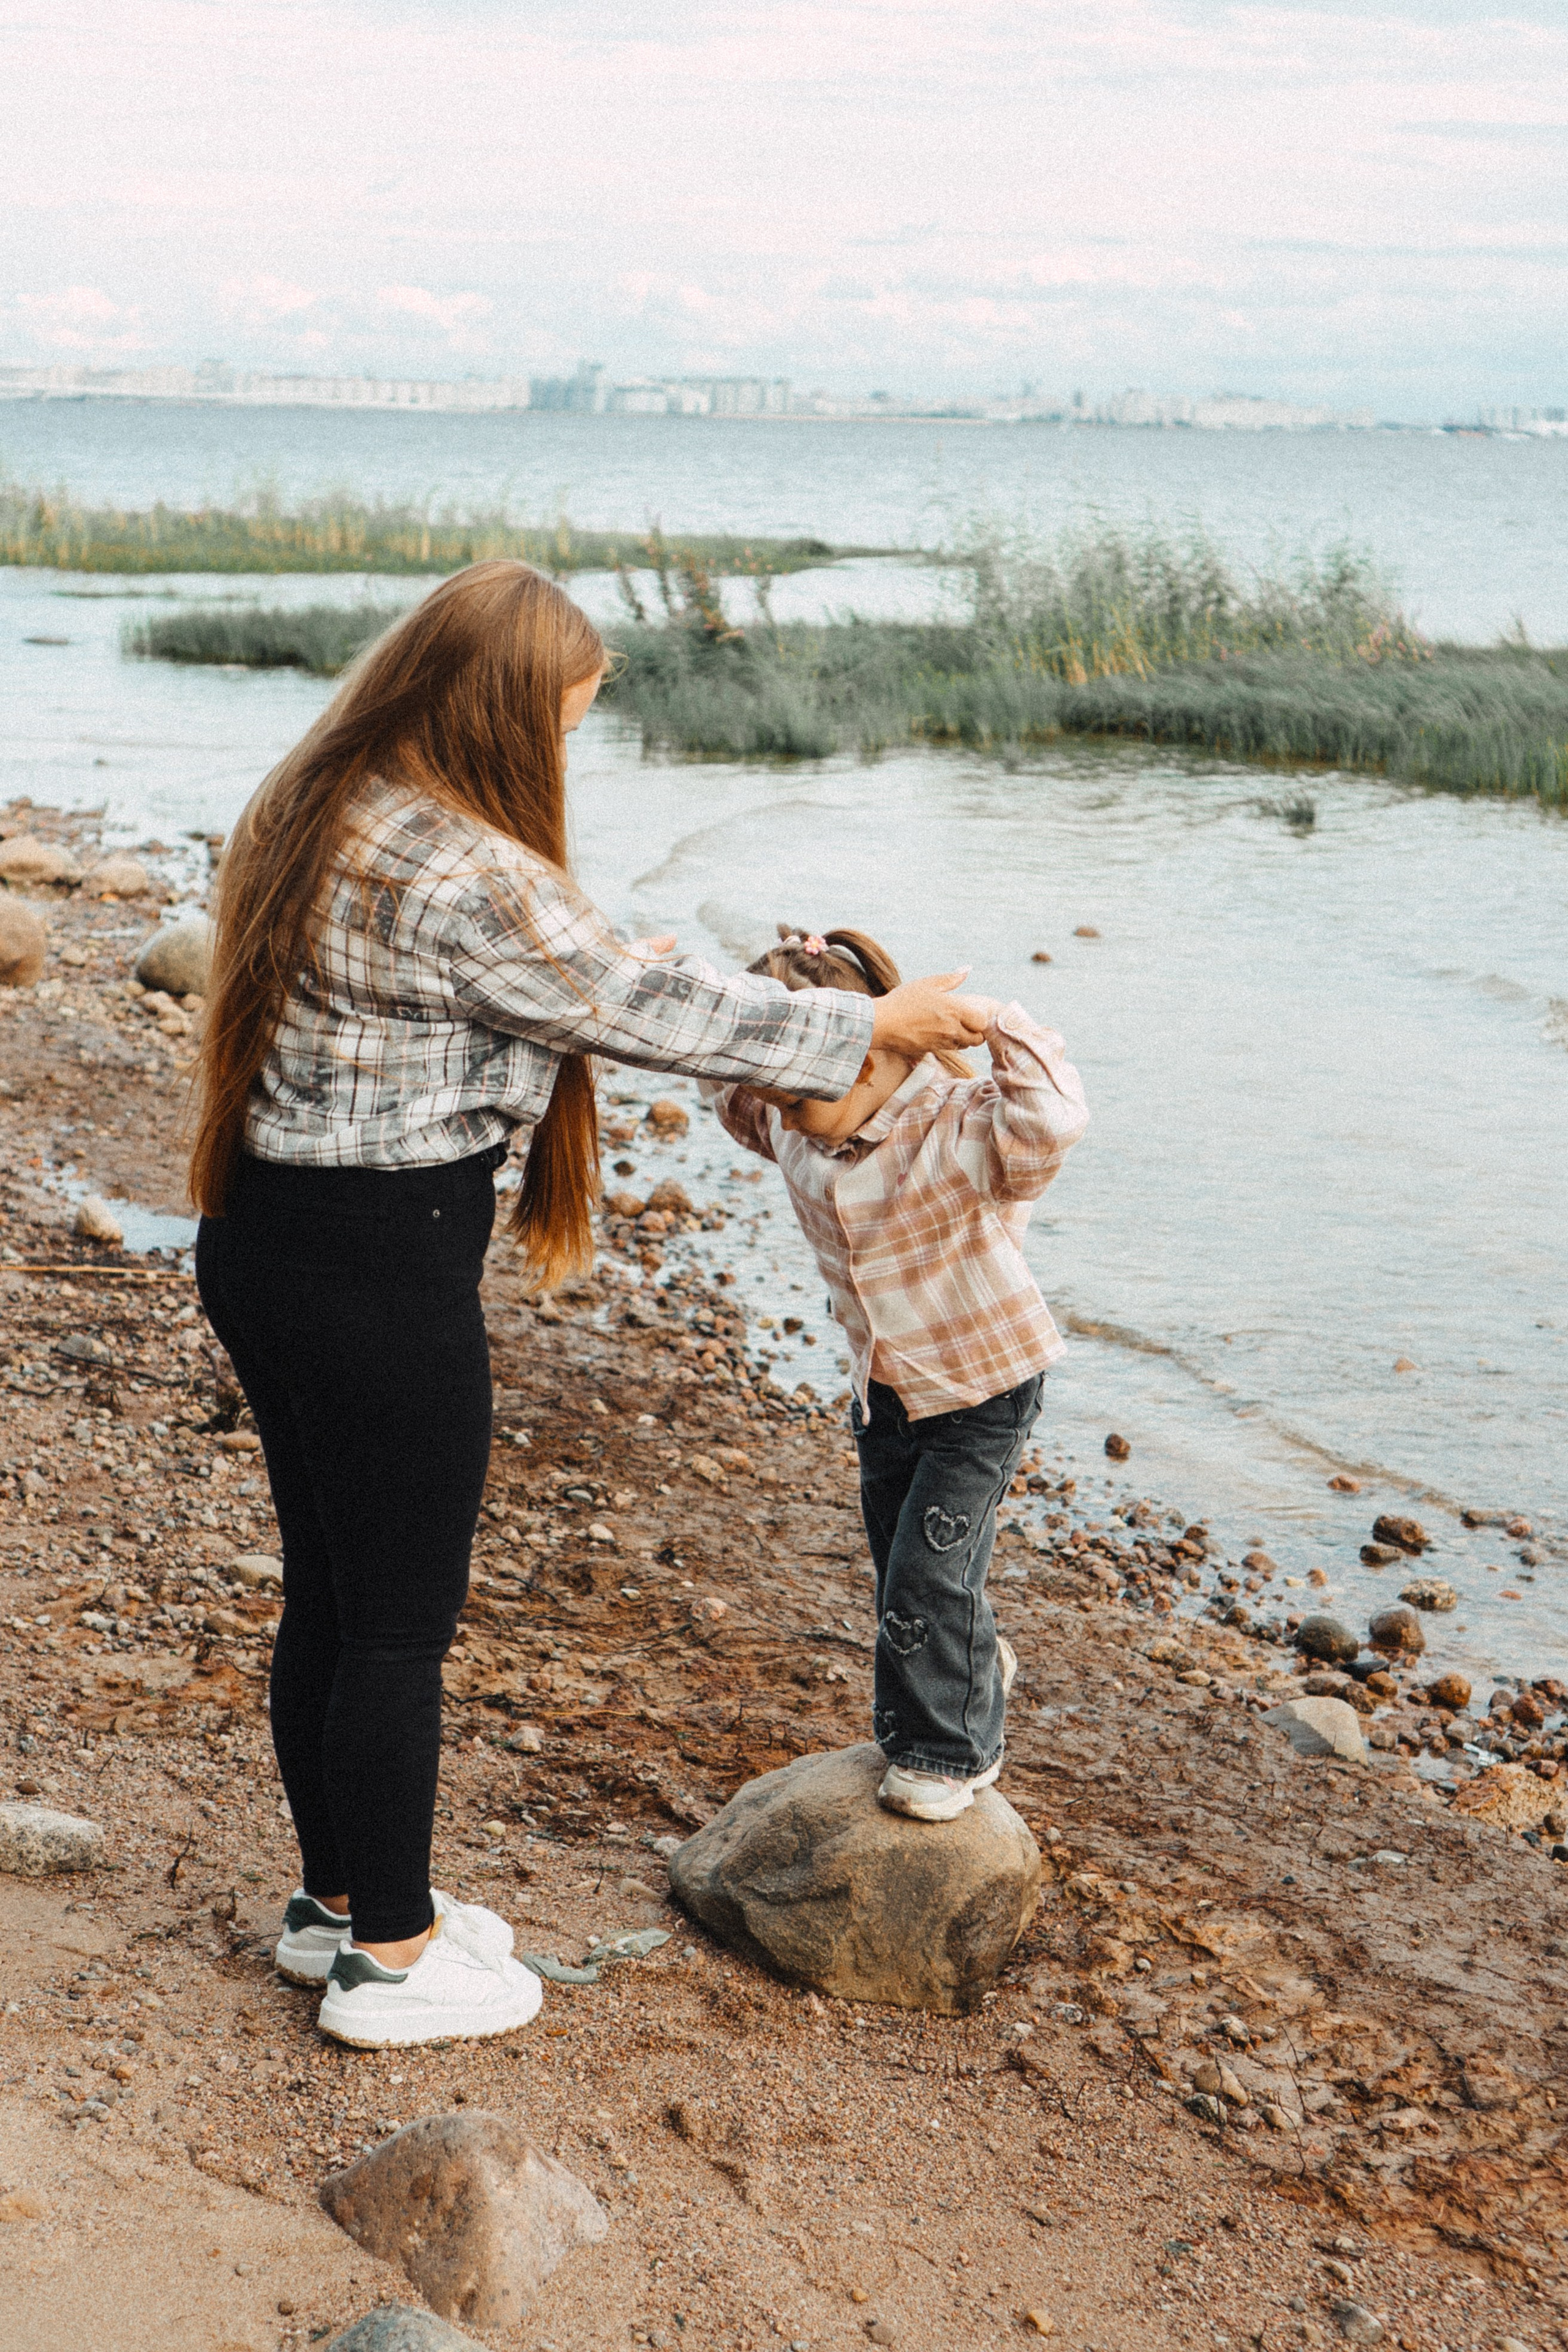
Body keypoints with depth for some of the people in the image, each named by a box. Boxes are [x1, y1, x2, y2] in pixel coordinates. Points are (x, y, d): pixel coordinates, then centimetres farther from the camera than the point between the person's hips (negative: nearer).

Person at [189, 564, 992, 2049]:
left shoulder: (310, 812, 6)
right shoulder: (466, 878, -23)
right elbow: (649, 1012, -14)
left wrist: (600, 970, 21)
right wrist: (869, 1028, -3)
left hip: (266, 1243, 10)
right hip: (378, 1278, -9)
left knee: (329, 1591, 20)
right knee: (400, 1621, 5)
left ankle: (338, 1897, 36)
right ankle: (389, 1958, 20)